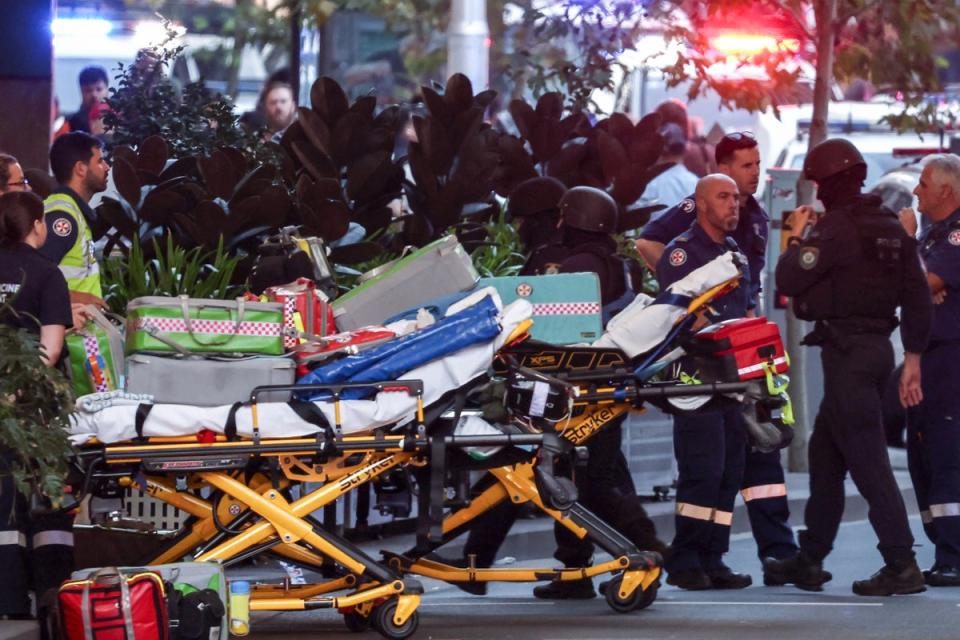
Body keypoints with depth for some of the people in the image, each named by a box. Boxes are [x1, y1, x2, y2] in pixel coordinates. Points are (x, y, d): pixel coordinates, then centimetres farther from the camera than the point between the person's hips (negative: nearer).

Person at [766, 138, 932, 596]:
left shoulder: (834, 228, -14)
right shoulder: (892, 227, 12)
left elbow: (788, 281, -14)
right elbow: (918, 296, 13)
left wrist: (797, 237, 3)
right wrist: (913, 359, 18)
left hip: (847, 349, -9)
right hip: (878, 347, 9)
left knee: (866, 459, -9)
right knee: (825, 452, 17)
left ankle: (902, 566, -13)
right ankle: (809, 559, 23)